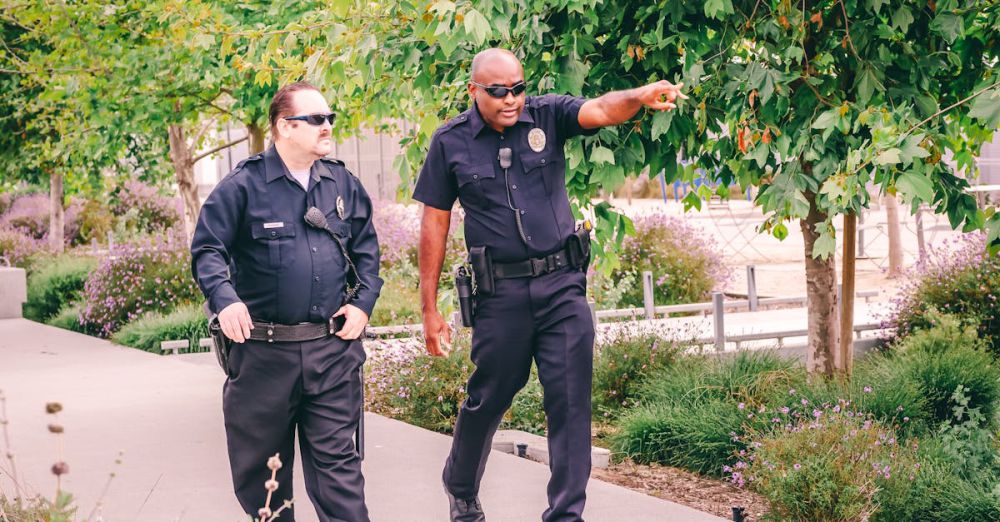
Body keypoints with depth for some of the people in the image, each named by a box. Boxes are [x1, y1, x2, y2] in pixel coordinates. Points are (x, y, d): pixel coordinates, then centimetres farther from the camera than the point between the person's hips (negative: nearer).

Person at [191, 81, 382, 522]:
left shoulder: (344, 185, 9)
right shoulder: (244, 185, -5)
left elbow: (366, 250, 17)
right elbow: (207, 249, -6)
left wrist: (363, 302, 4)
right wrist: (224, 299, -23)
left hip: (332, 349, 2)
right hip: (263, 351, -2)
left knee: (337, 458, 4)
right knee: (260, 460, 12)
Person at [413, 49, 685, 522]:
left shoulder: (547, 116, 0)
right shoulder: (450, 142, -1)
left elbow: (599, 110, -19)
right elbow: (435, 223, 2)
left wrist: (639, 97, -44)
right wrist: (429, 309, 1)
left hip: (562, 285, 1)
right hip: (500, 292, 0)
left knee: (571, 402, -1)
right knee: (488, 398, 12)